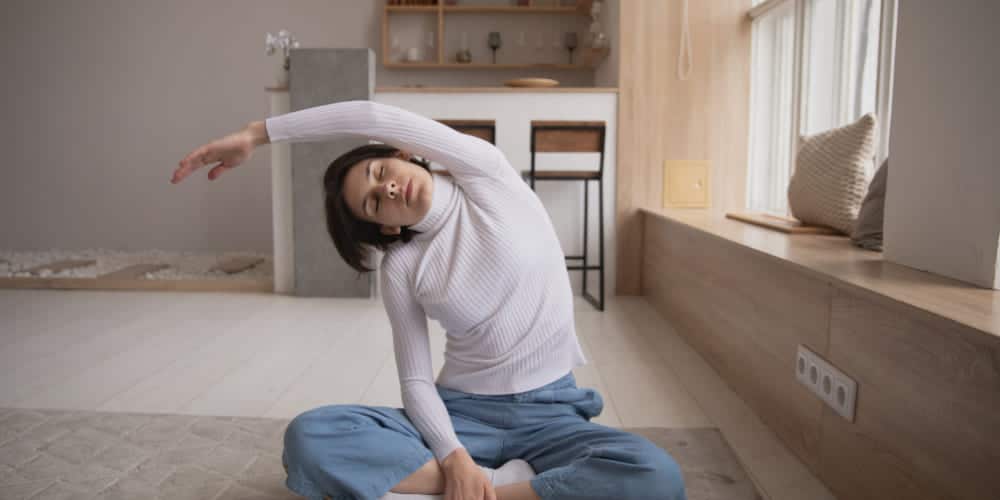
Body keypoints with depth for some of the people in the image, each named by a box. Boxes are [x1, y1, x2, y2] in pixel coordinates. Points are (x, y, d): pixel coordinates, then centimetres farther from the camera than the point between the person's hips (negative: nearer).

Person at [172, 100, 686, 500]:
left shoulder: (486, 175, -4)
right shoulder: (400, 267, 0)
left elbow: (375, 119, -15)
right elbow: (415, 380, -2)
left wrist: (255, 133, -9)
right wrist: (455, 457, -21)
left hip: (550, 410, -1)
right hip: (461, 410, 1)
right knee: (307, 437, -22)